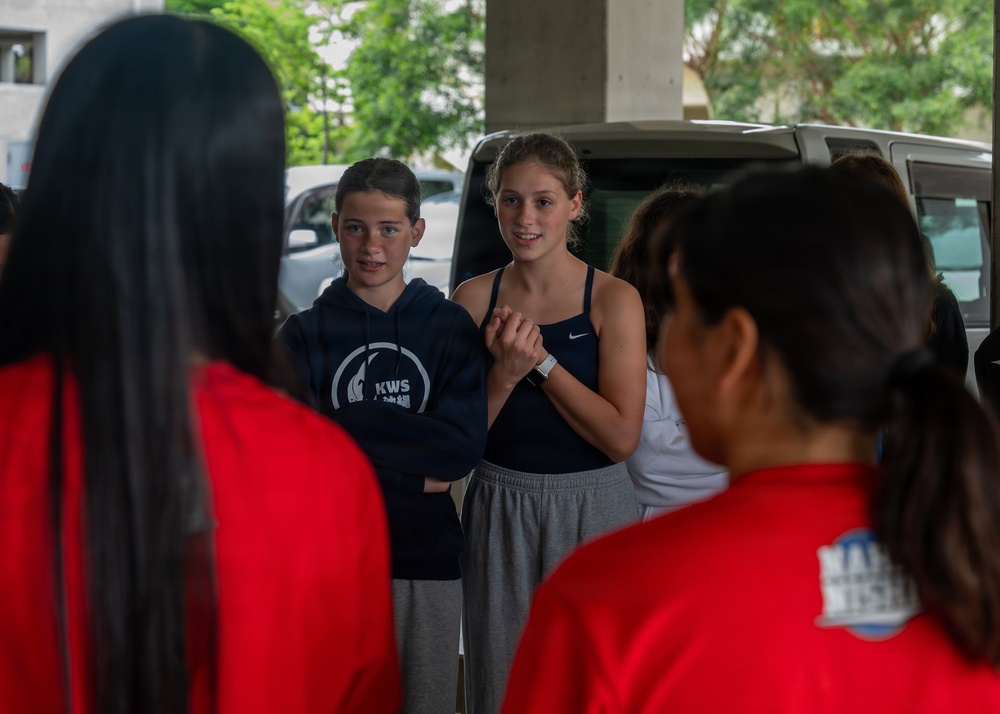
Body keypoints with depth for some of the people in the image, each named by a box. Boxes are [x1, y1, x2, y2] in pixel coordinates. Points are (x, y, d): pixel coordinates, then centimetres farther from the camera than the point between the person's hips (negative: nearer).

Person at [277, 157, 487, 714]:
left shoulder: (451, 327, 4)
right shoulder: (305, 334, 2)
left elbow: (465, 447, -9)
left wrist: (343, 422, -12)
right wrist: (415, 475, -13)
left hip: (428, 562, 1)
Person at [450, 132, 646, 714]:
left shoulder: (614, 299, -5)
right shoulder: (476, 298, 3)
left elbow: (621, 438, -12)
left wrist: (541, 360, -14)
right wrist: (505, 373, -14)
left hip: (592, 513, -2)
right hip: (500, 513, 2)